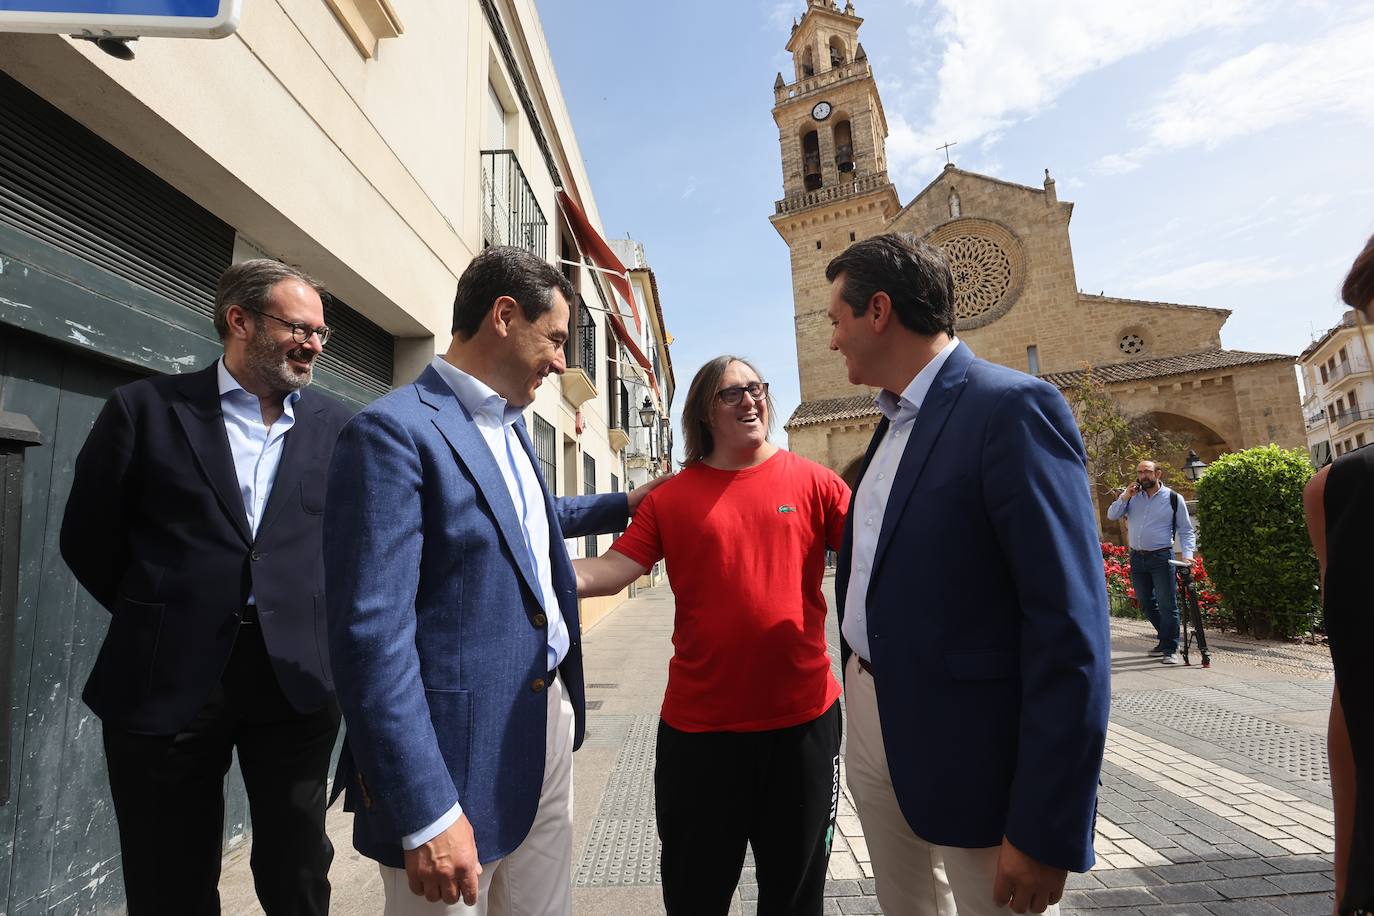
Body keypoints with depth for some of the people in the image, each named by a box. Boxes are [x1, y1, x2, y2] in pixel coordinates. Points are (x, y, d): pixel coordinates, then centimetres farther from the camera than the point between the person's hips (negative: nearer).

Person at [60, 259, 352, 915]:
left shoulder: (336, 426, 3)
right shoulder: (146, 407, -2)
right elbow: (88, 539, 4)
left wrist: (310, 618, 5)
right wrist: (160, 619, 8)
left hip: (299, 677, 1)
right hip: (167, 679, 0)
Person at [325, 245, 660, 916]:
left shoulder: (511, 428, 10)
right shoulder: (393, 431, -17)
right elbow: (372, 634, -21)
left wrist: (625, 504, 33)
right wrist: (425, 815, -20)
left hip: (550, 725, 8)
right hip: (460, 755, -8)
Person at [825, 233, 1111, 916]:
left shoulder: (1012, 408, -17)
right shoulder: (895, 422, 9)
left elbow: (1070, 629, -21)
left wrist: (1046, 830, -19)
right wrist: (859, 697, 14)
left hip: (967, 749, -8)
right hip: (873, 725, 8)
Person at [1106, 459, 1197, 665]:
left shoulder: (1173, 498, -1)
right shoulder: (1131, 495, 8)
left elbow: (1186, 530, 1)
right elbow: (1112, 515, 4)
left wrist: (1187, 554, -12)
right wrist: (1125, 497, -8)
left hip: (1161, 558, -4)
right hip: (1137, 557, 4)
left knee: (1167, 605, -3)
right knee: (1146, 604, 13)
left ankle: (1170, 649, 6)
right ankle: (1165, 640, 30)